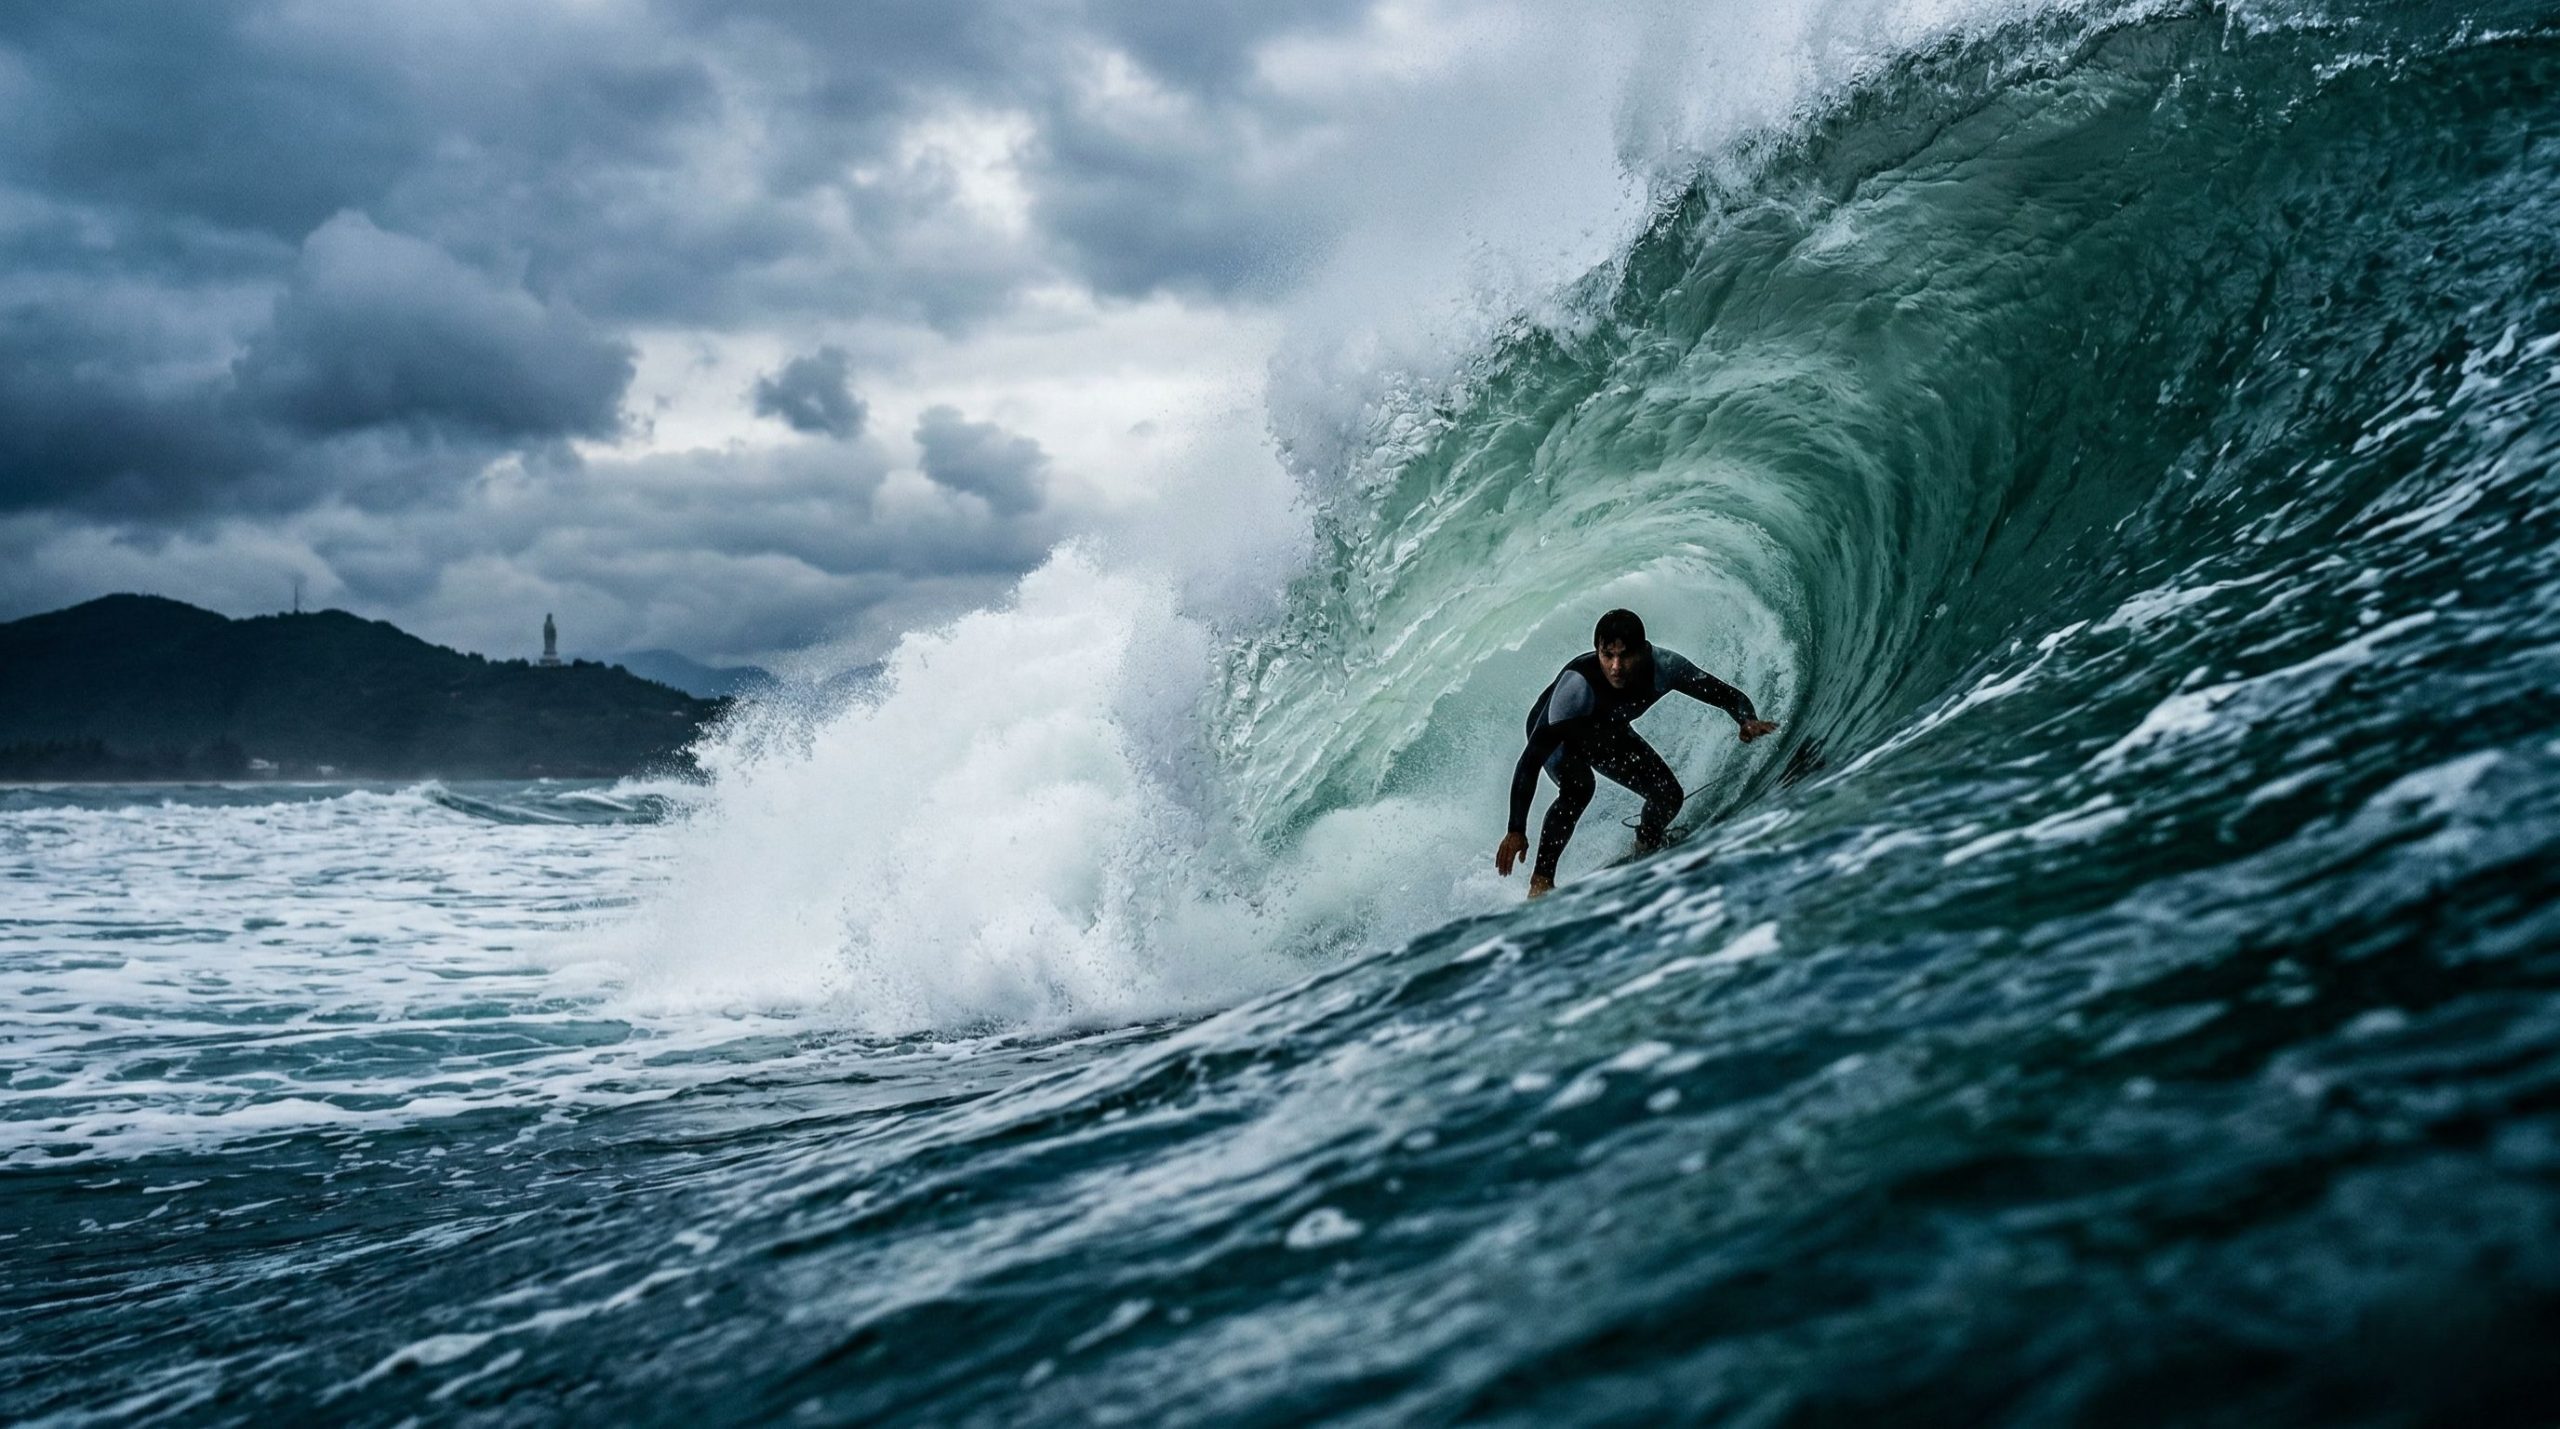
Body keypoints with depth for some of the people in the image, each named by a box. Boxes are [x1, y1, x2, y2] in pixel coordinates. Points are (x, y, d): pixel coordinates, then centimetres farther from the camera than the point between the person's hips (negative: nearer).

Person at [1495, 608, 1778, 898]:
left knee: (1669, 795, -5)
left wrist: (1748, 720, -42)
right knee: (1578, 787, -32)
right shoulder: (1578, 684, -43)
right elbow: (1531, 759, -43)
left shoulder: (1663, 666, -31)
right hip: (1555, 734, -4)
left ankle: (1645, 851, 27)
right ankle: (1541, 882, -20)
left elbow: (1729, 695, -19)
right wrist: (1516, 830, -48)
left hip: (1608, 733, 5)